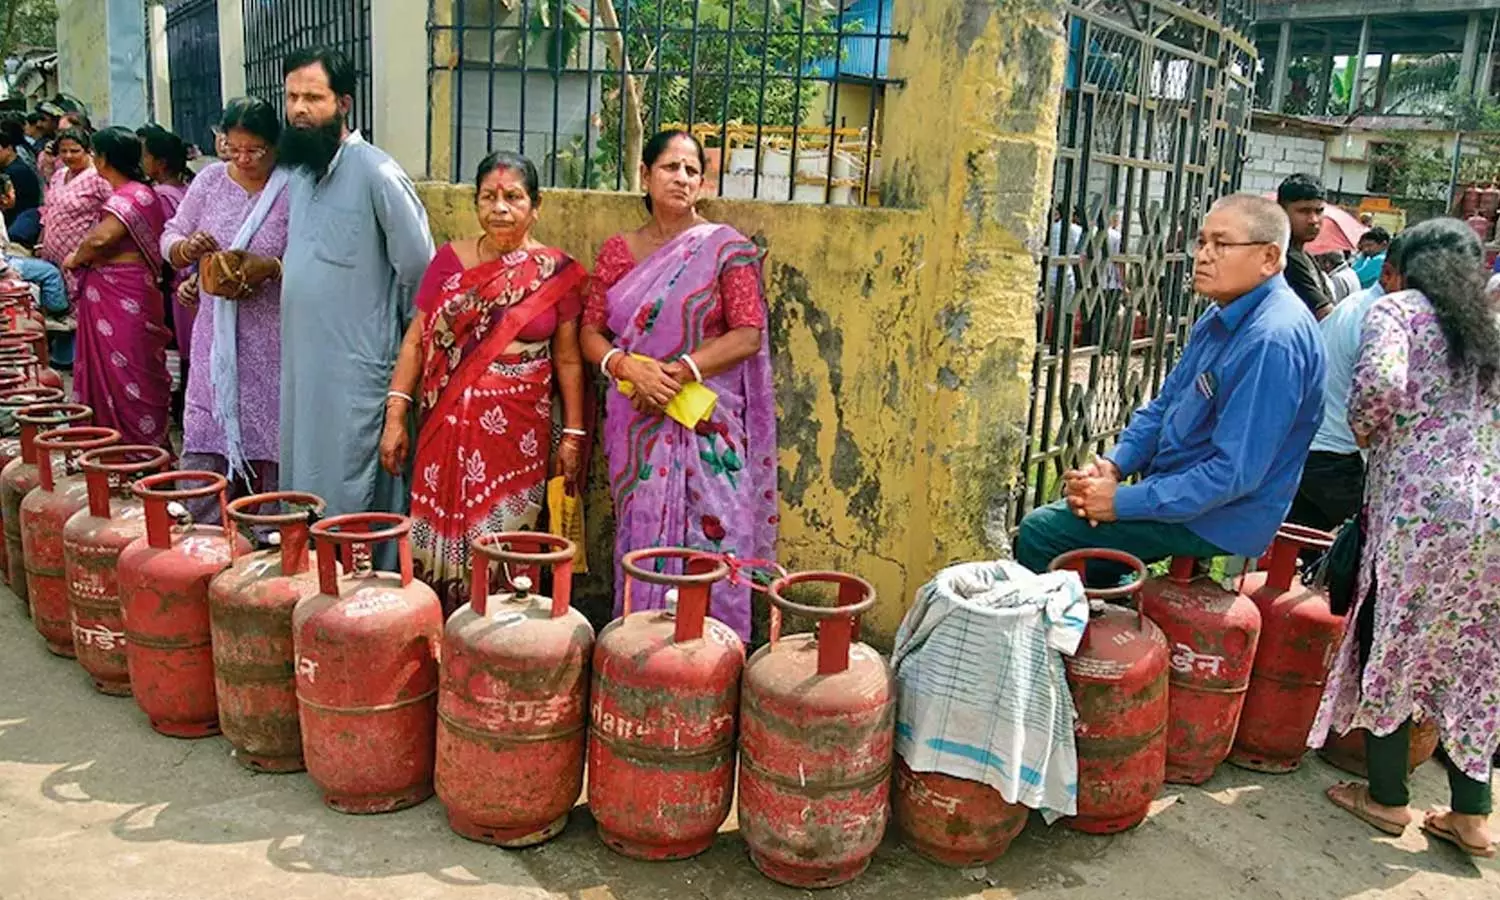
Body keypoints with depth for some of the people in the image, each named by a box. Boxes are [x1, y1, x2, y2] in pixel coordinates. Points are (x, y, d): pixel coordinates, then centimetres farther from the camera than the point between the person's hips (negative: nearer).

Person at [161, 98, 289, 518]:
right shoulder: (210, 180, 7)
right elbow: (170, 238, 13)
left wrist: (271, 268, -25)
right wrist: (188, 248, -9)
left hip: (271, 341, -4)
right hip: (216, 334, 4)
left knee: (267, 438, 3)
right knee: (203, 437, 5)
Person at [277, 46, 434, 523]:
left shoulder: (376, 173, -15)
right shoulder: (299, 171, 10)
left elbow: (418, 268, -11)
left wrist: (395, 330, 0)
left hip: (356, 366, -8)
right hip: (301, 359, 8)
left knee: (348, 492, 0)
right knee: (303, 483, 16)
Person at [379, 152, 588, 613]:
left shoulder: (556, 273, 0)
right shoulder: (449, 260, 5)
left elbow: (567, 360, 2)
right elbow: (416, 340, 6)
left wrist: (573, 435, -1)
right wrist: (395, 415, 0)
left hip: (518, 435, -2)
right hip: (448, 430, 2)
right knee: (440, 540, 6)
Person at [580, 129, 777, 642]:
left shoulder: (726, 248, 0)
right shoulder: (618, 252, 10)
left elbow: (748, 336, -7)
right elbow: (591, 333, 7)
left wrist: (678, 373, -15)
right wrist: (630, 368, -14)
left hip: (707, 426, -3)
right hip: (637, 424, 3)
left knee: (708, 541, -2)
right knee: (641, 540, 6)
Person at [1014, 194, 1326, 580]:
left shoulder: (1272, 341, -25)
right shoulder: (1222, 316, 7)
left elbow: (1234, 472, -28)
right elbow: (1164, 405, 14)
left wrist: (1121, 502, -23)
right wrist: (1113, 465, -4)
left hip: (1218, 517, -10)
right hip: (1176, 487, 10)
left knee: (1039, 531, -13)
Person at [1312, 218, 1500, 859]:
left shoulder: (1397, 309, 1)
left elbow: (1379, 381, -19)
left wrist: (1363, 430, 0)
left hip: (1422, 508, -5)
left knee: (1389, 648, 10)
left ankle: (1387, 798, 22)